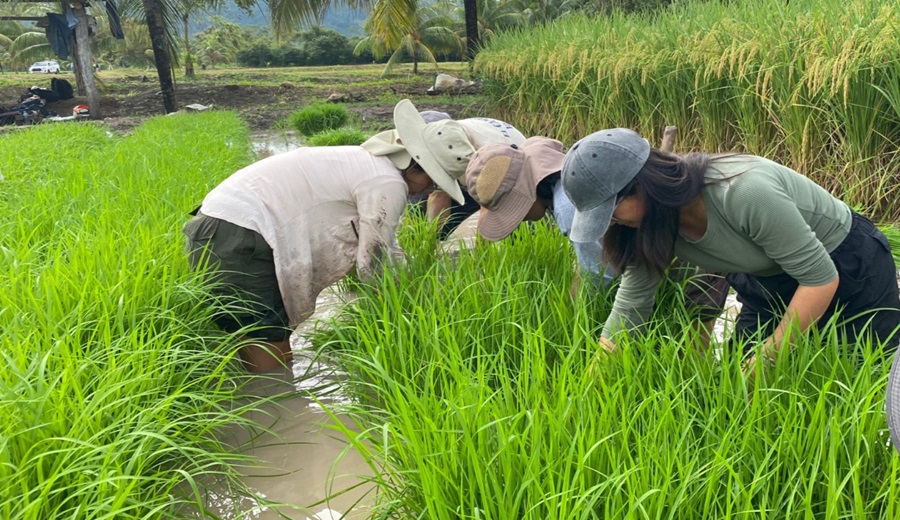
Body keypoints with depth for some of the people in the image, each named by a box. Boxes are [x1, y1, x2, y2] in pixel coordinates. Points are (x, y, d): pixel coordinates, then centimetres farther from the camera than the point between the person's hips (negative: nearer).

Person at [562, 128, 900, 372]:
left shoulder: (742, 192, -39)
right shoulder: (656, 226, -18)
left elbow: (821, 278, -30)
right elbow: (629, 308, -12)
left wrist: (767, 359, -26)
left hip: (850, 269, -5)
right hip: (769, 284, 6)